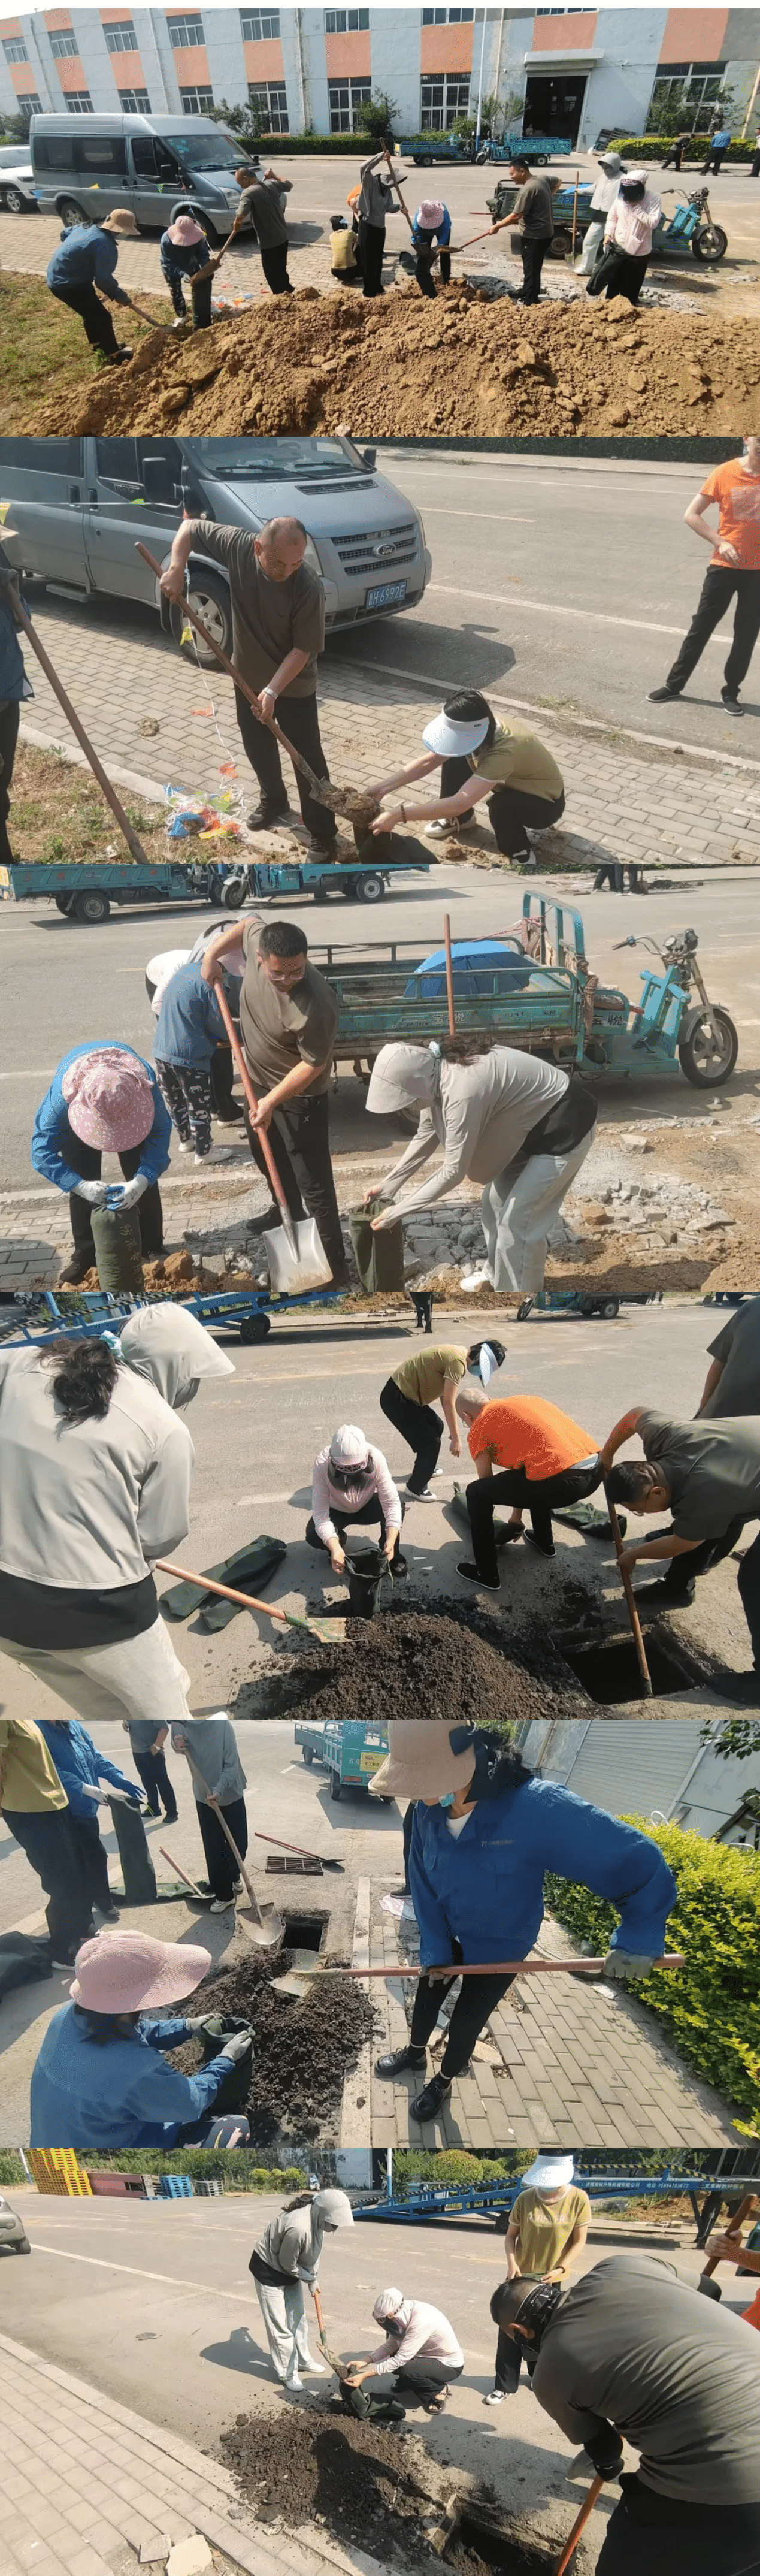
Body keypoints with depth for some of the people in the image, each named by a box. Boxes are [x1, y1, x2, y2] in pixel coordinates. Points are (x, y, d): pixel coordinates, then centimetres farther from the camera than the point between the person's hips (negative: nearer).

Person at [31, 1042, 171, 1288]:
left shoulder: (143, 1082, -44)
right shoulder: (64, 1093, -46)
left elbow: (160, 1131, -34)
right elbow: (42, 1150, -41)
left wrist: (142, 1179, -50)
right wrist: (80, 1186, -54)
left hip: (128, 1106, 1)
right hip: (80, 1112, -1)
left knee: (143, 1178, -3)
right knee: (85, 1188, -7)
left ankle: (152, 1248, 14)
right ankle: (85, 1255, 9)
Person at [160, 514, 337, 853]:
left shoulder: (308, 588, -32)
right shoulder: (237, 546, -23)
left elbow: (303, 649, -24)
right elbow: (190, 527, -8)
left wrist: (273, 691, -31)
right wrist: (176, 569, -23)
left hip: (294, 685, -4)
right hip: (248, 675, 5)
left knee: (307, 757, 2)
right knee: (257, 745, 23)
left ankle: (323, 833, 16)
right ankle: (273, 800, 49)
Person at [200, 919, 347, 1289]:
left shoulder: (315, 1005, -38)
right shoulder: (258, 943, -20)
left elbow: (313, 1065, -26)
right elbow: (246, 925, 5)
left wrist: (272, 1101, -27)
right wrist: (212, 953, 0)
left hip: (300, 1097, -8)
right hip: (259, 1081, 8)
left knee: (314, 1185, -3)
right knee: (267, 1157, 30)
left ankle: (334, 1269, 5)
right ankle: (286, 1214, 57)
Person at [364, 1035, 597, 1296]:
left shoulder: (462, 1091, -35)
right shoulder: (433, 1072, -7)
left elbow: (453, 1172, -27)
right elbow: (426, 1136, 10)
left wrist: (397, 1212, -20)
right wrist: (390, 1184, 9)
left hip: (565, 1127, -9)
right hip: (534, 1122, 9)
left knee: (518, 1218, -5)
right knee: (495, 1200, 19)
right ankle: (496, 1272, 43)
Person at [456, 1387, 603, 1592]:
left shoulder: (479, 1427, 10)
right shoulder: (520, 1401, 31)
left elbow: (487, 1485, 16)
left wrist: (484, 1533, 34)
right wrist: (516, 1518, 50)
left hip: (563, 1480, -8)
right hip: (596, 1469, 8)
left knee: (475, 1494, 10)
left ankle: (487, 1575, 14)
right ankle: (544, 1542, 51)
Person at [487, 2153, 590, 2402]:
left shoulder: (578, 2199, -16)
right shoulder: (525, 2198, -14)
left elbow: (579, 2242, -9)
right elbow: (511, 2235, -2)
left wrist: (560, 2269, -19)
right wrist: (512, 2262, -18)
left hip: (553, 2280, 0)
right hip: (521, 2276, 0)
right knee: (510, 2332, 1)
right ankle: (504, 2386, 13)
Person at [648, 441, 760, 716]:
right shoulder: (724, 473, -8)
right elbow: (691, 515, -2)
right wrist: (720, 543, -12)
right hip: (725, 566, -1)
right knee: (701, 627, 7)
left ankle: (731, 692, 21)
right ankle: (674, 684, 19)